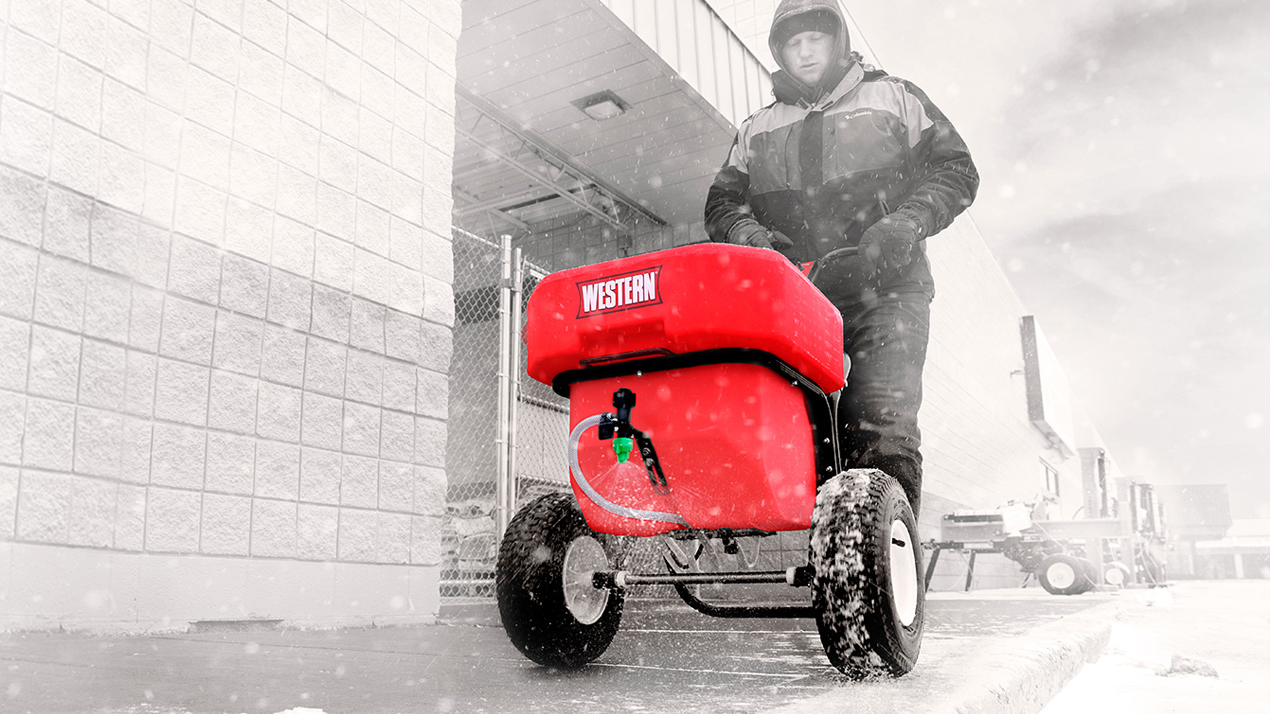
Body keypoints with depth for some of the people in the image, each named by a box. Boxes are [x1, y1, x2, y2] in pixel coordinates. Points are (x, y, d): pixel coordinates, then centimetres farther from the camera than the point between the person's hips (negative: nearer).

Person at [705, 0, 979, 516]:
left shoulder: (893, 97, 17)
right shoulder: (757, 129, 24)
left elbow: (956, 169, 11)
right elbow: (723, 199, 18)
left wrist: (908, 222, -8)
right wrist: (743, 230, -6)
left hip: (883, 286, -2)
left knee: (880, 428, -18)